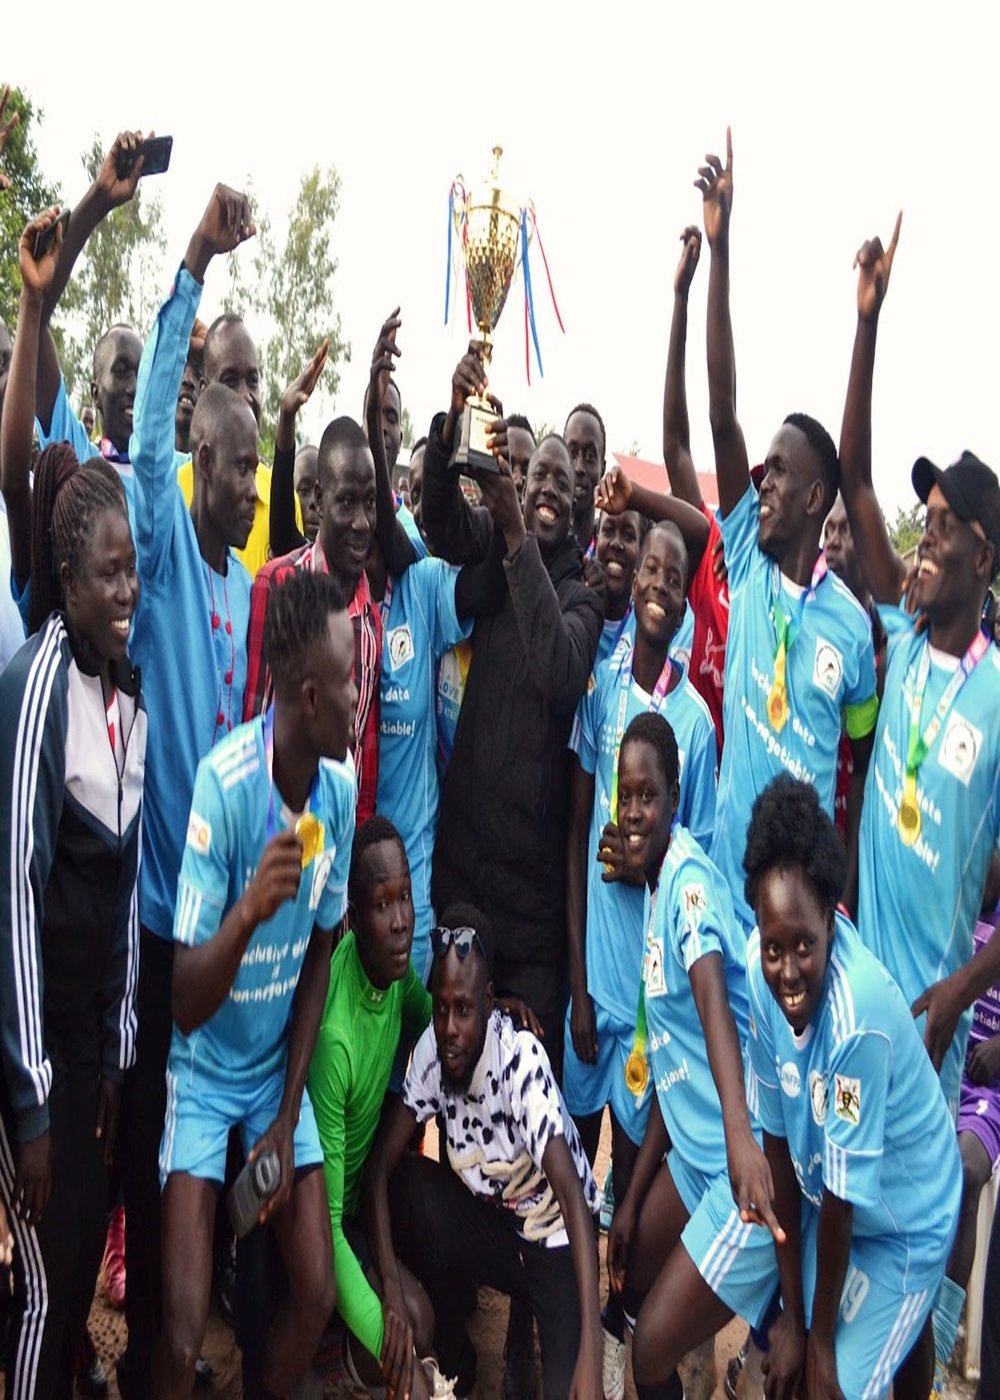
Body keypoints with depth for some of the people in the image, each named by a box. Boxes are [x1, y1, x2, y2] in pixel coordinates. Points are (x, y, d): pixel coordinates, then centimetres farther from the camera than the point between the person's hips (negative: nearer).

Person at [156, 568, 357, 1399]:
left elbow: (319, 956, 1)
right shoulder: (222, 784, -28)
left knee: (318, 1297, 4)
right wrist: (247, 910, -44)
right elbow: (184, 1005, -25)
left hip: (281, 1067, 5)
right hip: (203, 1068, -5)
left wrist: (288, 1117, 0)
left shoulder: (341, 787, -11)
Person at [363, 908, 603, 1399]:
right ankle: (453, 1354, 0)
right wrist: (391, 1292, -27)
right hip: (491, 1222, 5)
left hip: (555, 1239, -5)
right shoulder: (431, 1049, -16)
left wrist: (590, 1356, -41)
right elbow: (379, 1163, -14)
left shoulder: (522, 1059, -29)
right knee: (412, 1185, -23)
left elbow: (573, 1196, -34)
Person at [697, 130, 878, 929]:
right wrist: (720, 250, -19)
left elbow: (864, 758, 4)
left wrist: (849, 890, 4)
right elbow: (723, 413, -13)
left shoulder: (852, 625, -9)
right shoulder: (748, 561, -5)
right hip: (726, 879, 2)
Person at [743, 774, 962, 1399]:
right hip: (826, 1197, 5)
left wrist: (819, 1336, -12)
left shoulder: (860, 1015, -39)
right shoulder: (762, 969, -23)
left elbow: (842, 1196, -26)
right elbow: (778, 1135, -12)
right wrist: (792, 1315, -6)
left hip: (904, 1217, -5)